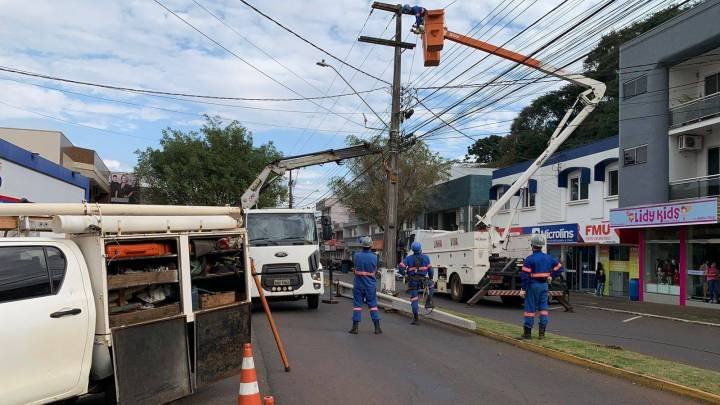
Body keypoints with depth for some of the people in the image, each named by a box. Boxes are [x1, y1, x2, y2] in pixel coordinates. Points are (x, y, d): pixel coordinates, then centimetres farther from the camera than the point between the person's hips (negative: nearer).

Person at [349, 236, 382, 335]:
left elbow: (354, 268, 5)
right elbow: (375, 270, 3)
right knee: (373, 305, 8)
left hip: (358, 284, 0)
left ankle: (355, 327, 7)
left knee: (357, 305, 6)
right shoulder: (374, 257, -9)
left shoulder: (357, 255, -9)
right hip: (370, 285, 0)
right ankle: (377, 328, 8)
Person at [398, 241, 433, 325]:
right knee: (430, 284, 32)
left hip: (413, 281, 0)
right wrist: (431, 278, 19)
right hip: (423, 280, 0)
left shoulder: (408, 258, 3)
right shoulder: (425, 257, 3)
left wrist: (404, 274, 11)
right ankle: (429, 302, 24)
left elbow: (401, 267, -6)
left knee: (414, 300, 6)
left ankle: (415, 319, 4)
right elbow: (430, 269, 3)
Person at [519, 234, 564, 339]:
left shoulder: (529, 259, -13)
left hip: (533, 285, -5)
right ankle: (542, 332, 12)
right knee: (543, 308, 11)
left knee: (530, 308, 1)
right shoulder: (548, 258, 6)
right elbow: (559, 267, 14)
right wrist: (551, 276, 15)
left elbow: (525, 275, -16)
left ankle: (527, 332, 6)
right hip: (544, 285, 5)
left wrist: (523, 289, -13)